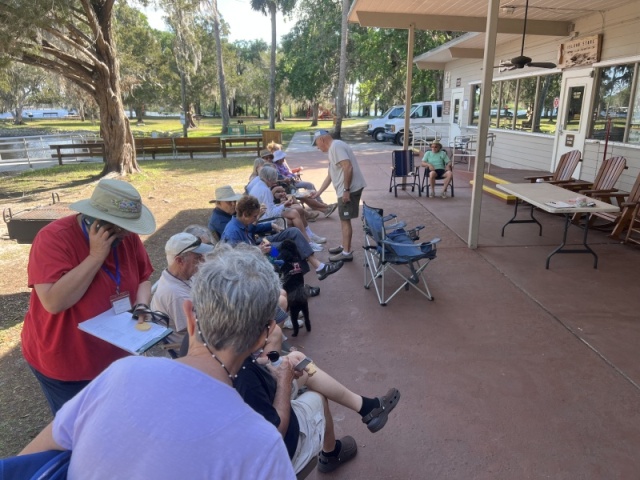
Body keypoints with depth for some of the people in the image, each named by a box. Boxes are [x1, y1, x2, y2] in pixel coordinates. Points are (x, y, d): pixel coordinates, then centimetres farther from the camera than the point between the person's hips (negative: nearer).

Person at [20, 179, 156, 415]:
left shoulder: (127, 236, -7)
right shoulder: (53, 238, -24)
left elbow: (143, 278, 4)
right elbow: (54, 302, -33)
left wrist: (141, 306, -15)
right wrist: (96, 256, -32)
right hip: (65, 364, -5)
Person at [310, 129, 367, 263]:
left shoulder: (336, 146, -13)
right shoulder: (333, 149, 20)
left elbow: (348, 167, -24)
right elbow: (330, 176, 27)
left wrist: (346, 190, -23)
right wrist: (318, 192, 30)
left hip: (350, 189, -10)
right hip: (346, 190, 10)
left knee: (345, 220, -4)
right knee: (343, 219, 19)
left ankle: (346, 253, 4)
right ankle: (344, 246, 31)